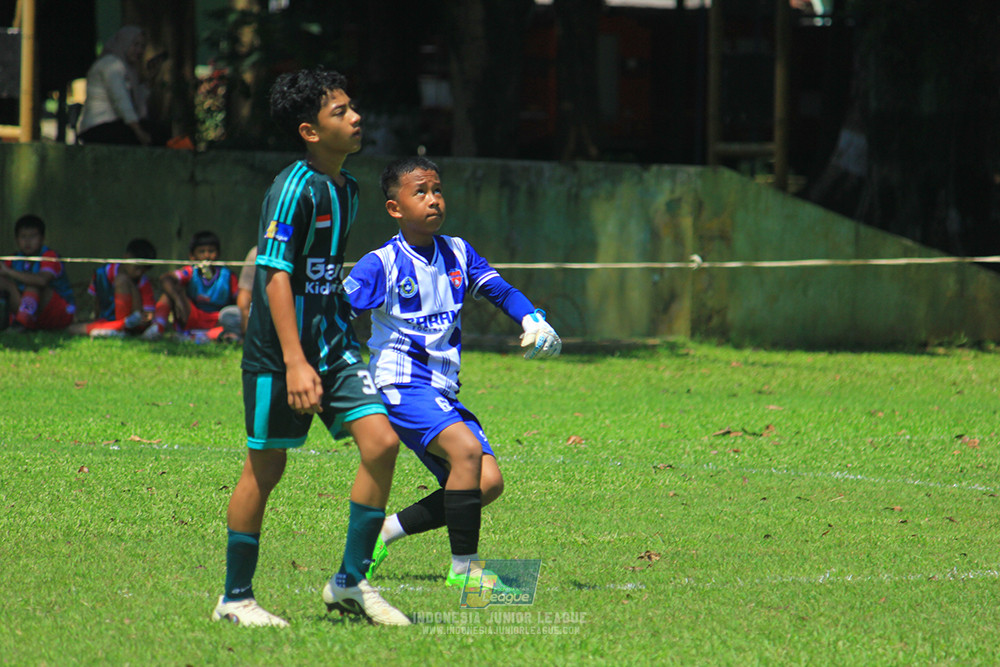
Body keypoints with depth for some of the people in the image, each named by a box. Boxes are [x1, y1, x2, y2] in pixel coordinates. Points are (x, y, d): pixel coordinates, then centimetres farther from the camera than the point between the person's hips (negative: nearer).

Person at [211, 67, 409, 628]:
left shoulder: (348, 188, 10)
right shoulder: (295, 188, -16)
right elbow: (276, 276, -20)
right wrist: (294, 362, -26)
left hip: (334, 343, 7)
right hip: (278, 350, -7)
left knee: (381, 441, -7)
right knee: (267, 466, 1)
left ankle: (351, 581, 4)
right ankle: (236, 597, 15)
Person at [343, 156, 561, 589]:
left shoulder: (457, 254, 10)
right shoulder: (381, 265, -8)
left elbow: (501, 291, 14)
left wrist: (533, 321, -5)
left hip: (443, 392, 7)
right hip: (401, 386, -7)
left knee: (488, 482, -7)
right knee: (466, 448, -30)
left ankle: (381, 534, 7)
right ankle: (462, 567, -22)